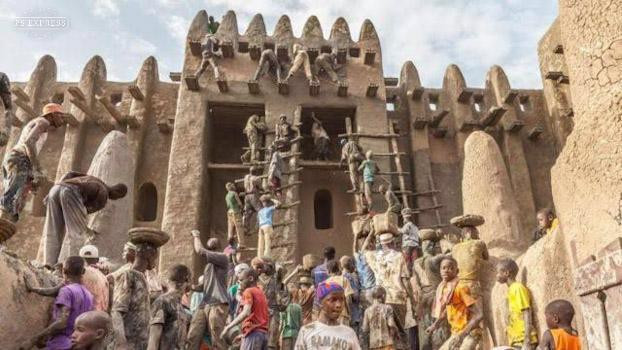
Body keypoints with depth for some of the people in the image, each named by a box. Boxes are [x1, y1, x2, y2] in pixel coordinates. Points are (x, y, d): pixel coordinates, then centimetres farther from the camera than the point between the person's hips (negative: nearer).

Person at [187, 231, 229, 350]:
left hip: (217, 305, -8)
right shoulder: (209, 263, 24)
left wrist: (196, 236, 3)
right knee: (192, 338, -2)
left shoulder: (222, 258, -2)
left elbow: (200, 251, -13)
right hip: (204, 305, 8)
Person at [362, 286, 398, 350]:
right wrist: (395, 332, 6)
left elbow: (365, 330, 0)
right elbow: (391, 324, -13)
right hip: (387, 343, -3)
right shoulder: (387, 308, -4)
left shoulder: (368, 311, 3)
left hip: (374, 344, 3)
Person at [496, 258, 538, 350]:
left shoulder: (518, 288, -10)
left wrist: (527, 342, -20)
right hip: (516, 341, 9)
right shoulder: (511, 289, 17)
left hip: (523, 341, -9)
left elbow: (527, 315, -16)